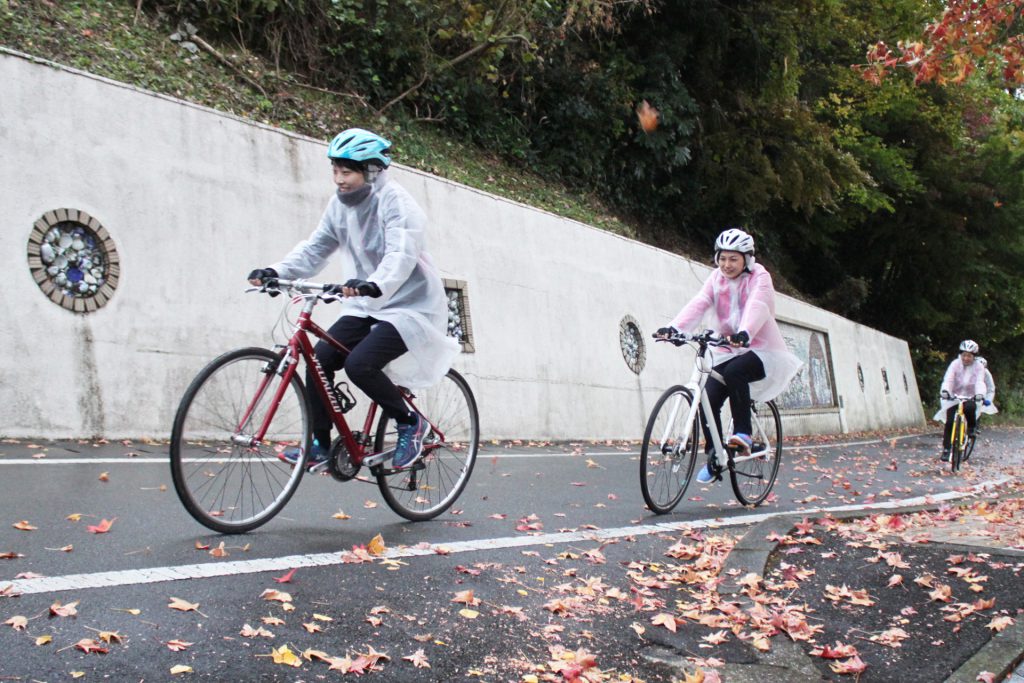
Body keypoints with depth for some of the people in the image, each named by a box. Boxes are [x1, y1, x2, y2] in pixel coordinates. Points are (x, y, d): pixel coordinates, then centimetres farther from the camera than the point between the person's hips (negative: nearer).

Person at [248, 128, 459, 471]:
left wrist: (373, 285, -53)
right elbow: (314, 248, 2)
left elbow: (401, 256, -34)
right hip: (367, 305, 8)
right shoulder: (340, 204, 4)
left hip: (411, 305, -7)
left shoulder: (397, 203, -19)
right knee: (319, 359, -7)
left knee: (359, 364, -26)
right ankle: (320, 445, 6)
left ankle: (411, 423, -2)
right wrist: (275, 272, -15)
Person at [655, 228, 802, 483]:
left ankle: (743, 433, -20)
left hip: (761, 350, -4)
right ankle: (715, 458, 3)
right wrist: (674, 327, -33)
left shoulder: (759, 278, -10)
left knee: (735, 371, -35)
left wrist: (744, 334, -51)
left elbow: (757, 308, -30)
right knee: (708, 400, -14)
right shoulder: (716, 278, 2)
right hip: (727, 351, 4)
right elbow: (698, 304, -14)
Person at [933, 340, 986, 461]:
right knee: (950, 422, -9)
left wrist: (980, 394, -42)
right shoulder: (955, 364, -11)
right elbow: (948, 379, -23)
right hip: (954, 397, 0)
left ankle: (971, 428, -4)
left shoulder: (978, 367, -7)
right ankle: (946, 449, -1)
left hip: (969, 397, 0)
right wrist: (945, 390, -44)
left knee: (969, 408, -34)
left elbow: (980, 382, -21)